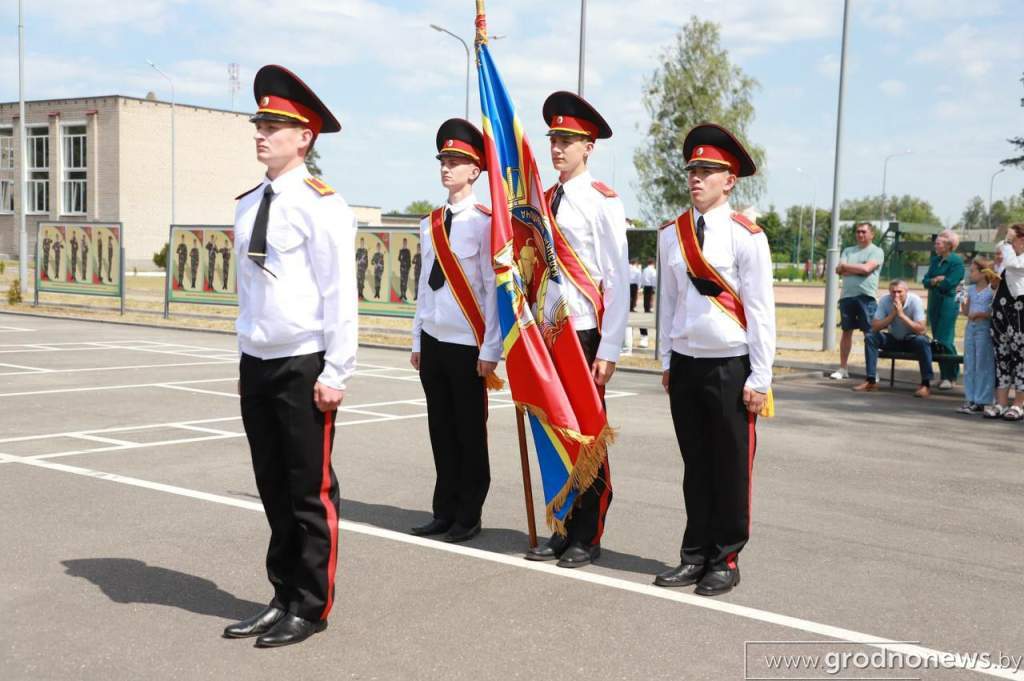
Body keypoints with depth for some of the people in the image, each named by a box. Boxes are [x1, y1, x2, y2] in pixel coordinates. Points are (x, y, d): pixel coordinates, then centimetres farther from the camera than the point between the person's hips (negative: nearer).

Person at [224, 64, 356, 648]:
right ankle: (284, 597, 26)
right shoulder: (249, 204, 10)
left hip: (304, 367, -7)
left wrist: (336, 373, -15)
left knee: (310, 491, 4)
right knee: (273, 489, 14)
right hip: (257, 364, 7)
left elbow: (341, 293, -13)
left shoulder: (321, 204, -11)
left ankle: (311, 608, 16)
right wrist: (246, 356, 16)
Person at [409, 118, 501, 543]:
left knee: (470, 432, 3)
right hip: (433, 342, 6)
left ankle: (468, 518, 13)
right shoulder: (430, 224, 11)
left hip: (467, 345, -6)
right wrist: (416, 340, 13)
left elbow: (493, 289, -10)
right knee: (441, 431, 10)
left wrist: (490, 350, -13)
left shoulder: (484, 223, -8)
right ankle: (445, 512, 20)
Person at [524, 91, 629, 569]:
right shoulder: (542, 201, 11)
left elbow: (617, 281, -10)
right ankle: (562, 530, 20)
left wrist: (609, 349, -14)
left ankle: (587, 538, 15)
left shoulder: (603, 203, -7)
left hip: (584, 333, -5)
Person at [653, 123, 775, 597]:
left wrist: (760, 379, -10)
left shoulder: (746, 236, -8)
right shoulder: (671, 234, 6)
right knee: (695, 465, 11)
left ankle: (725, 562, 15)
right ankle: (695, 556, 20)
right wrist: (666, 361, 10)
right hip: (685, 363, 4)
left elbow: (760, 311, -8)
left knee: (731, 468, 4)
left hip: (730, 367, -4)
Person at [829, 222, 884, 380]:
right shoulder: (848, 251, 17)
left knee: (869, 333, -5)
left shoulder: (876, 251, 3)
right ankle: (842, 368, 13)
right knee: (846, 331, 8)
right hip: (847, 296, 5)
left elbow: (867, 268, -13)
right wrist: (859, 269, -6)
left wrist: (846, 266, -1)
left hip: (866, 297, -4)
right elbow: (839, 270, 4)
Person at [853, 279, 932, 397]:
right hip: (894, 339, 3)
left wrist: (901, 314, -35)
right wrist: (892, 314, -30)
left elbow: (921, 329, -29)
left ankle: (926, 384, -26)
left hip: (911, 340, -3)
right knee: (870, 337, -20)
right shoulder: (885, 300, -15)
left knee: (922, 341, -35)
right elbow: (874, 326, -19)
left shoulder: (915, 301, -22)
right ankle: (871, 381, -16)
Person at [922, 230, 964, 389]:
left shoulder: (956, 261, -8)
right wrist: (937, 280, -11)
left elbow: (949, 283, -16)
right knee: (936, 340, 8)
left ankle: (950, 376, -1)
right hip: (934, 303, 7)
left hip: (948, 303, -7)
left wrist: (933, 282, -1)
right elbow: (925, 281, 8)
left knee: (944, 340, -10)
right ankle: (944, 375, 15)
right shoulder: (935, 260, 14)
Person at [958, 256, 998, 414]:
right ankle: (970, 399, 14)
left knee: (983, 365, -1)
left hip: (984, 328, -7)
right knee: (969, 365, 8)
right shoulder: (970, 290, 11)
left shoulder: (992, 289, -7)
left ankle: (982, 401, 3)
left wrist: (981, 315, -21)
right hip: (971, 327, 7)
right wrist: (963, 307, -3)